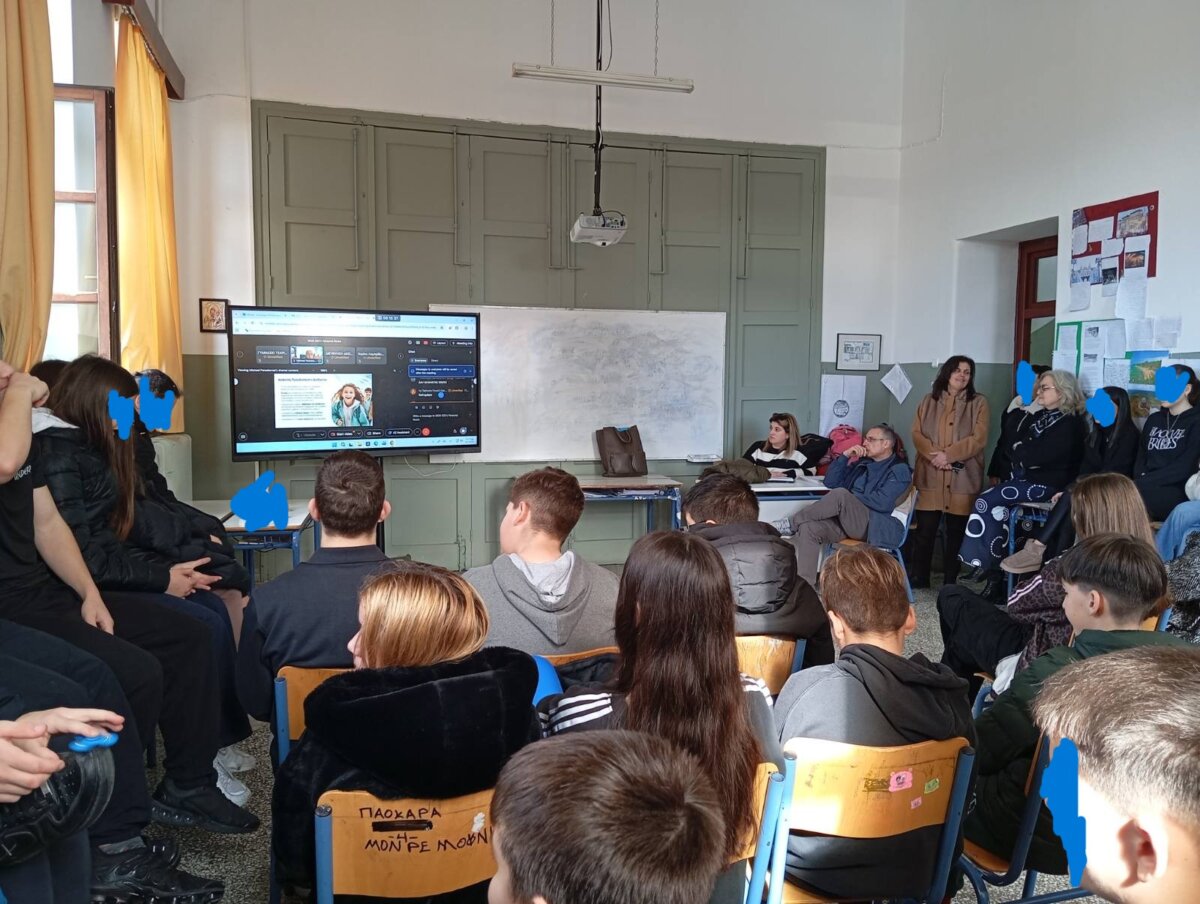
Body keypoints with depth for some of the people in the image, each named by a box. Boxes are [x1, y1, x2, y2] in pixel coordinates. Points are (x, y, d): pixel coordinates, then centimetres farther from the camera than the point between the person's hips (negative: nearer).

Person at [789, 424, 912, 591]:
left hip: (873, 526, -6)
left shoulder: (899, 470, 4)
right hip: (845, 522, 7)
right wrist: (845, 456, 9)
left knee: (840, 494, -32)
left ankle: (795, 521, -16)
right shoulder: (862, 463, 26)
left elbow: (883, 503, -12)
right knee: (809, 528, -23)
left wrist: (849, 498, -4)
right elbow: (830, 482, 19)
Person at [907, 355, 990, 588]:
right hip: (930, 476, 2)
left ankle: (950, 582, 11)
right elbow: (917, 433, 3)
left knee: (956, 532, 3)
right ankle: (918, 576, 12)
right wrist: (934, 455, -14)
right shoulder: (929, 401, 12)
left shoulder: (979, 402, 4)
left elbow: (979, 439, -6)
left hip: (962, 477, -1)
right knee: (924, 529, 1)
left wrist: (949, 455, -16)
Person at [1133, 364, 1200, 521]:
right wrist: (1140, 481, -6)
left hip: (1178, 492, -5)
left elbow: (1183, 468, -10)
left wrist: (1142, 482, -16)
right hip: (1149, 488, 5)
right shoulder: (1154, 419, 21)